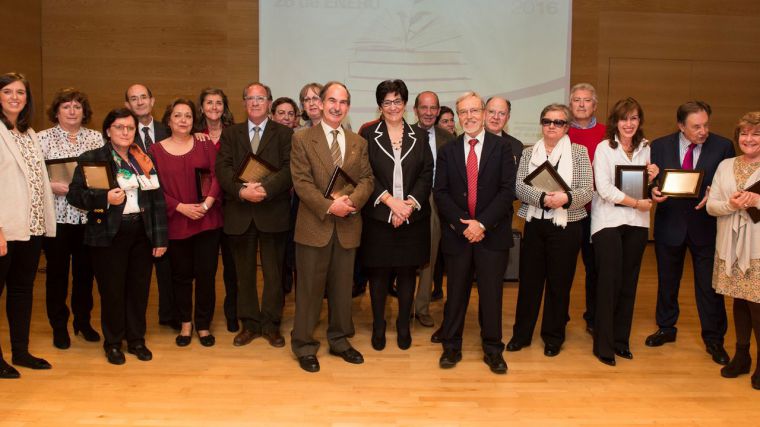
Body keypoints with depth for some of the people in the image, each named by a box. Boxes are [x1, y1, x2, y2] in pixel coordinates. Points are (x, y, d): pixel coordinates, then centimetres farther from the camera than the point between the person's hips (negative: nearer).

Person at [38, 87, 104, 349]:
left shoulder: (96, 138, 8)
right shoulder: (43, 138, 1)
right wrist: (52, 186, -19)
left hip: (89, 215, 2)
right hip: (57, 215, -2)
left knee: (85, 270, 10)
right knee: (57, 271, 6)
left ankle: (83, 320, 27)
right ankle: (59, 326, 20)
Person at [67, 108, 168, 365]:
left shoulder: (144, 160, 9)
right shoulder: (91, 159, -2)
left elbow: (158, 200, 8)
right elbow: (74, 195, -7)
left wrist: (160, 238, 3)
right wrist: (104, 199, -24)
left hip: (142, 233, 4)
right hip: (109, 235, -3)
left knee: (139, 289, 10)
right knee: (112, 291, 5)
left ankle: (136, 340, 27)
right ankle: (113, 344, 23)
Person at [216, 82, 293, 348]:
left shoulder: (284, 134, 5)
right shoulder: (230, 134, 12)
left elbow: (289, 169, -7)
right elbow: (222, 168, 0)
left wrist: (265, 189, -21)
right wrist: (241, 190, -17)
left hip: (273, 212, -2)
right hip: (239, 213, 2)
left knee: (274, 272, 4)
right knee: (244, 273, 10)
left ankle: (271, 325, 17)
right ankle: (249, 324, 22)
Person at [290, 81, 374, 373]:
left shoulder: (358, 142, 11)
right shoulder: (302, 139, -1)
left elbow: (367, 179, 5)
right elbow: (301, 182, -9)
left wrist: (352, 201, -15)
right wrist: (329, 206, -19)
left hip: (347, 227, 4)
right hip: (314, 225, -3)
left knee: (342, 287, 13)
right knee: (310, 288, 4)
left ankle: (340, 340, 27)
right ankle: (304, 345, 16)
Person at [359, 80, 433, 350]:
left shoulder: (419, 136, 8)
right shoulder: (368, 135, 2)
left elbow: (427, 175, 2)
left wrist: (410, 203, -13)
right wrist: (390, 201, -15)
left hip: (413, 217, 2)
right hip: (378, 216, -1)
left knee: (407, 272, 8)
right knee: (378, 273, 6)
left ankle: (404, 325, 23)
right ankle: (378, 325, 21)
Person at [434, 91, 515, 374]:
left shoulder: (502, 149, 1)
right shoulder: (447, 151, 7)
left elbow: (507, 191, -6)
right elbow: (440, 193, 1)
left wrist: (482, 223, -14)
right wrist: (463, 225, -12)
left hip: (492, 233, -1)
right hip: (456, 233, 1)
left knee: (491, 293, 5)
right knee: (456, 293, 9)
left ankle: (493, 350, 20)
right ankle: (451, 347, 22)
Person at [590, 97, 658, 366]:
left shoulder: (645, 148, 11)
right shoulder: (604, 148, -5)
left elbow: (645, 188, 18)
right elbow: (605, 188, -13)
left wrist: (652, 177, -2)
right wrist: (636, 203, -15)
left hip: (636, 223, 5)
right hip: (608, 221, -5)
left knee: (628, 283, 8)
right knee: (609, 283, -4)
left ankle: (621, 340, 20)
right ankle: (604, 345, 6)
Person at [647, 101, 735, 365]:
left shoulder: (723, 146, -4)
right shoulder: (660, 146, -2)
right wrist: (653, 191, -20)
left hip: (706, 225, -1)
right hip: (669, 223, 1)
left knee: (709, 284, 4)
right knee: (667, 281, 15)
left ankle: (714, 339, 20)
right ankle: (666, 329, 34)